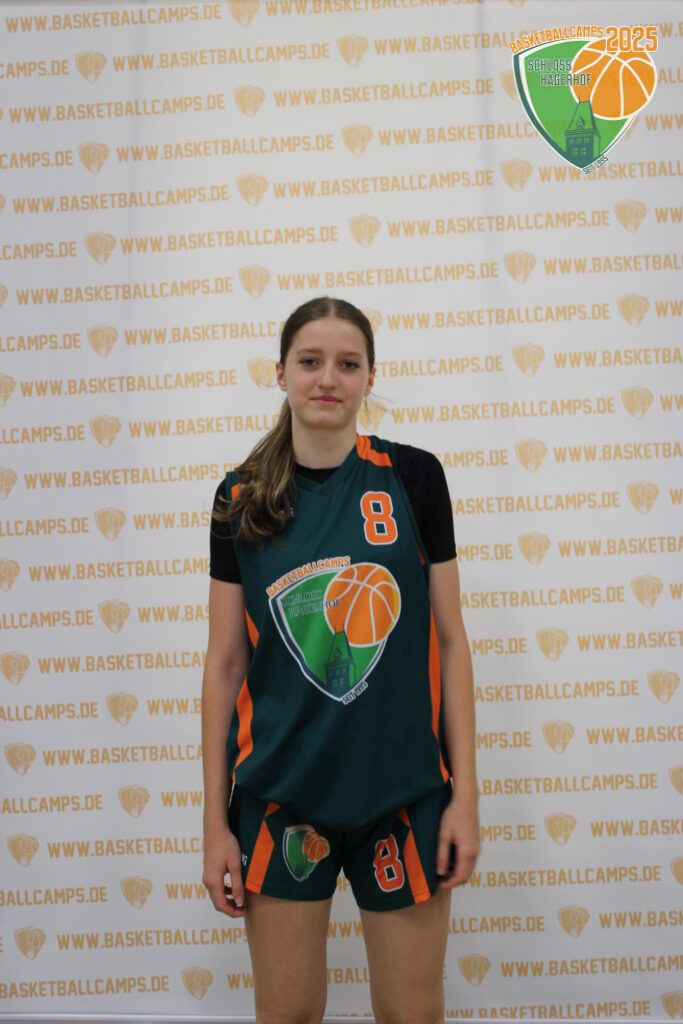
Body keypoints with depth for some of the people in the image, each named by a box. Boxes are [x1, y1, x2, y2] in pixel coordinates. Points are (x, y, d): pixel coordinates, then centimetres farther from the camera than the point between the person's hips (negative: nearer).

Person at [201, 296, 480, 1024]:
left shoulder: (413, 477, -2)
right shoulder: (243, 498, 0)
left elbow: (449, 639, 0)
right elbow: (224, 663, 2)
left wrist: (465, 791, -3)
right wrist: (215, 819, 1)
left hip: (404, 789, 0)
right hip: (280, 793, 1)